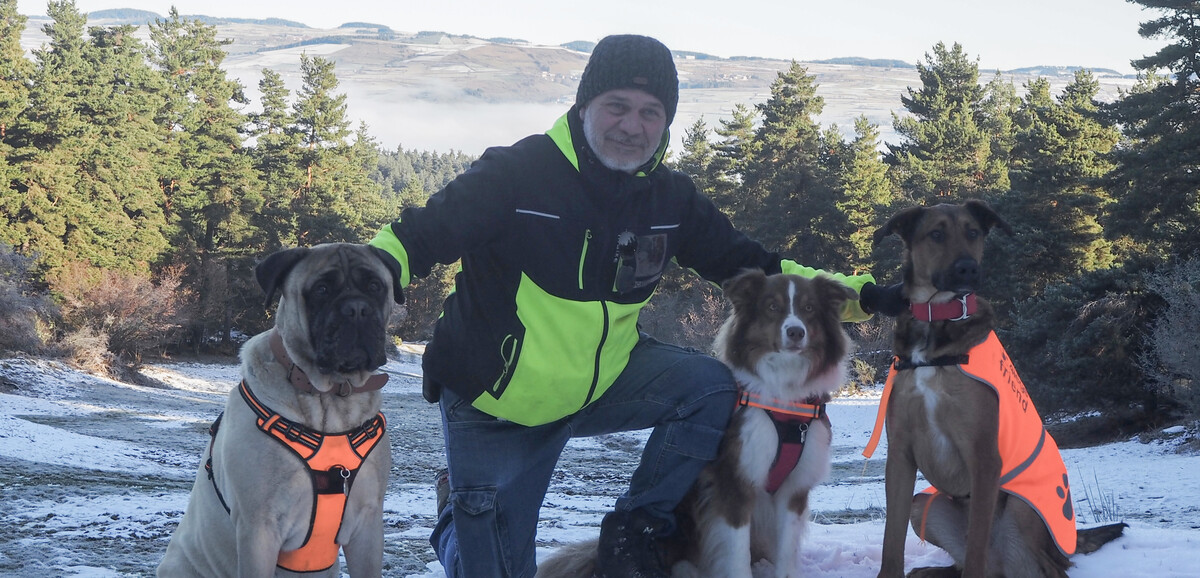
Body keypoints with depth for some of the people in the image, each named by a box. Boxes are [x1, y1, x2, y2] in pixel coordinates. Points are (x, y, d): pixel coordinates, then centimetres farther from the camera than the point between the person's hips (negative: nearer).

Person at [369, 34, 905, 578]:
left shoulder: (670, 198, -3)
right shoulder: (516, 174, -19)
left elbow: (749, 265, 4)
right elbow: (419, 237, -18)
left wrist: (858, 294, -5)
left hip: (600, 382, 4)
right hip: (494, 403, -4)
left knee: (711, 385, -20)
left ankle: (632, 531, -3)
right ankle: (459, 514, 38)